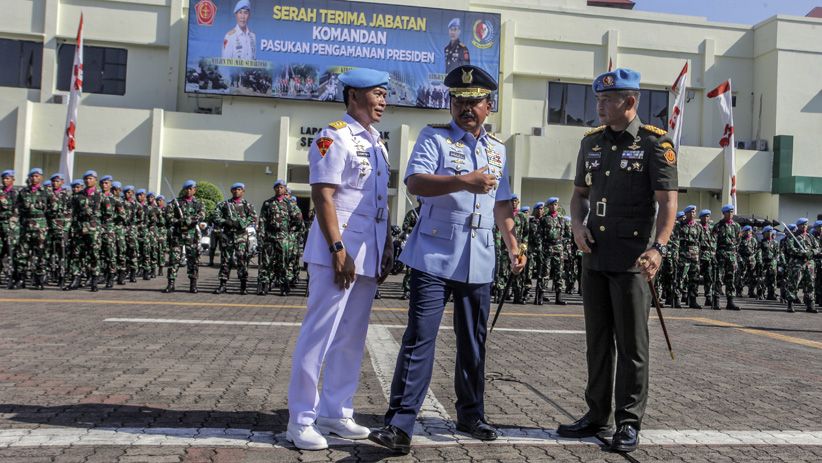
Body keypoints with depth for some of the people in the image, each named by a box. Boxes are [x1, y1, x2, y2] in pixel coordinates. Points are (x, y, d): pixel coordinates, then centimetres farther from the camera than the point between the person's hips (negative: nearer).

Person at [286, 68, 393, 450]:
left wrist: (387, 248, 16)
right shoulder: (334, 136, -7)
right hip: (338, 251, -9)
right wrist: (339, 250, -21)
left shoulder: (377, 143, 19)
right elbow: (323, 196, -15)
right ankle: (302, 419, 5)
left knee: (352, 337, 12)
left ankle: (336, 411, 22)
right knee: (319, 334, -4)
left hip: (369, 253, 9)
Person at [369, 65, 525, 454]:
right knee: (419, 338, -8)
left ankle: (471, 415, 29)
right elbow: (414, 183, -17)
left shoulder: (496, 148, 16)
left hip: (479, 263, 5)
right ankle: (400, 425, -3)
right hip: (434, 258, -5)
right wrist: (463, 181, -27)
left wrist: (513, 245, 16)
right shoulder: (434, 137, -1)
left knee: (473, 342, 14)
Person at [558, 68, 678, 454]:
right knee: (597, 341, 13)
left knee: (631, 344, 2)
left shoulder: (655, 143, -5)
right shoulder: (591, 142, 12)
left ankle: (629, 422, 13)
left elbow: (667, 202, -11)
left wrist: (658, 248, -25)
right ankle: (598, 415, 24)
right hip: (594, 256, 6)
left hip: (632, 260, -6)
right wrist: (577, 224, -1)